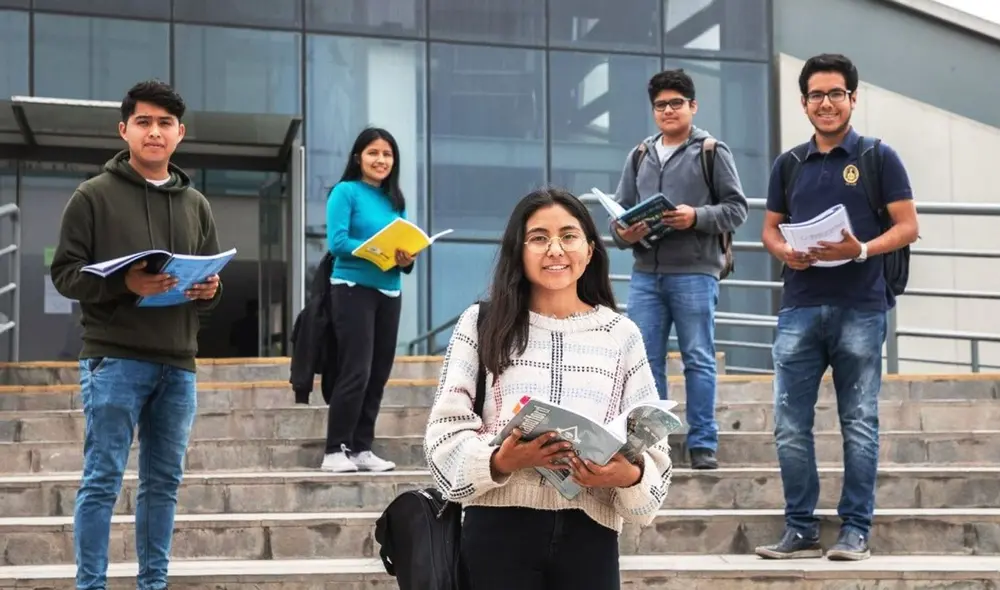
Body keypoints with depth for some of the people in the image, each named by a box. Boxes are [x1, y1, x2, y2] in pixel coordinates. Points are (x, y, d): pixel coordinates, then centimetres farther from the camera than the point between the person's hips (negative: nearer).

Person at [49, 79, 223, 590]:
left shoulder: (196, 204, 16)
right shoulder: (94, 196, 1)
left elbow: (212, 279, 19)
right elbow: (65, 272, -4)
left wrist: (210, 290, -4)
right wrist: (122, 285, -19)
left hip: (177, 363, 5)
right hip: (113, 359, -5)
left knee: (164, 481, 9)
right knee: (102, 481, -4)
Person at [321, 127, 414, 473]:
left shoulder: (395, 200, 15)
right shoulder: (345, 191, -2)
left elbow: (405, 245, 13)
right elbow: (337, 242, -13)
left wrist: (406, 260, -10)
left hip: (389, 293, 6)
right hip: (353, 288, -6)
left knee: (379, 374, 6)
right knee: (356, 372, -11)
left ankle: (362, 448, 12)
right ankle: (336, 451, -6)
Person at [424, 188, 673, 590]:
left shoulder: (621, 334, 8)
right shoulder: (482, 324, 4)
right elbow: (446, 428, -1)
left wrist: (629, 476, -16)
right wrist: (497, 462, -19)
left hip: (588, 532, 1)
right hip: (499, 529, -1)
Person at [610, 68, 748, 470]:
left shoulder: (712, 152, 3)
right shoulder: (639, 156, 16)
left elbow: (737, 208, -1)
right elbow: (620, 211, 15)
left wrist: (697, 217, -16)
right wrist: (623, 234, -7)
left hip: (694, 272, -4)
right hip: (645, 274, 4)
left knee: (699, 360, 0)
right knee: (646, 360, 4)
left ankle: (703, 443, 5)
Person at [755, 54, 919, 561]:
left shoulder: (879, 157, 3)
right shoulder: (788, 165, 14)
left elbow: (907, 227, -1)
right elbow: (769, 228, 18)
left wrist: (862, 250, -18)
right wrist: (785, 251, -5)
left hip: (860, 307, -3)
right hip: (800, 308, 4)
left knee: (859, 424, 2)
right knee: (790, 425, 2)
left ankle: (855, 530, 10)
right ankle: (800, 529, 11)